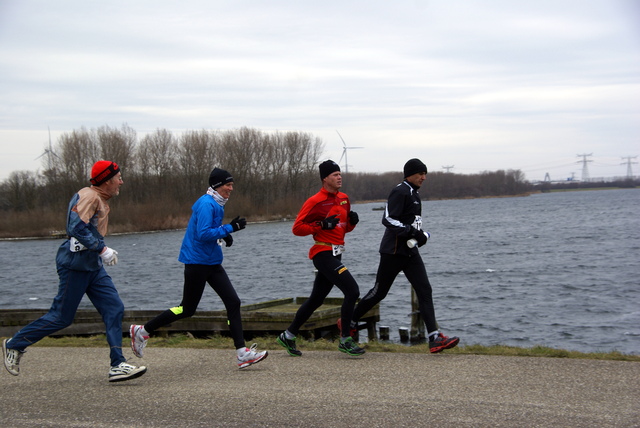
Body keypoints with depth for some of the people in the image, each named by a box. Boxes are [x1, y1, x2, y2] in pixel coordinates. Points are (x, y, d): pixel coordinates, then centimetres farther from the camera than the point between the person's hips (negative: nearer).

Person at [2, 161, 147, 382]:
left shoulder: (100, 199, 16)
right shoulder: (89, 196, -15)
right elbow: (76, 227, -26)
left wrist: (102, 250, 16)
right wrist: (101, 249, -27)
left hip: (93, 265, 10)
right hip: (75, 265, -10)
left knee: (114, 309, -1)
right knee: (61, 317, -2)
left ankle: (117, 365, -3)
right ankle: (14, 345, 15)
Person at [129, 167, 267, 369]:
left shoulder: (216, 204, 12)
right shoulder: (206, 204, -17)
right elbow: (203, 234, -25)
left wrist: (224, 234, 8)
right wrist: (230, 228, -22)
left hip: (212, 262, 9)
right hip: (197, 261, -9)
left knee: (233, 302, 0)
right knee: (187, 310, 0)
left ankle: (242, 353, -2)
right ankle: (142, 331, 16)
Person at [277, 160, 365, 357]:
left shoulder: (344, 199, 14)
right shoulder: (316, 201, -11)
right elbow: (297, 228, -10)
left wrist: (352, 221, 2)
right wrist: (322, 225, -20)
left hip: (335, 255, 9)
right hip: (324, 254, -9)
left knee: (316, 299, 15)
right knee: (352, 291, -17)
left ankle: (288, 336, 27)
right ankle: (345, 340, -7)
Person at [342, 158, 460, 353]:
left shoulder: (413, 194, 17)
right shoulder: (400, 192, -13)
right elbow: (388, 219, -22)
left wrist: (420, 235, 11)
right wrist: (412, 232, -26)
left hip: (410, 251, 9)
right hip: (393, 251, -9)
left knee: (424, 290, -3)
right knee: (379, 291, 2)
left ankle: (435, 339, -9)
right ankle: (348, 322, 21)